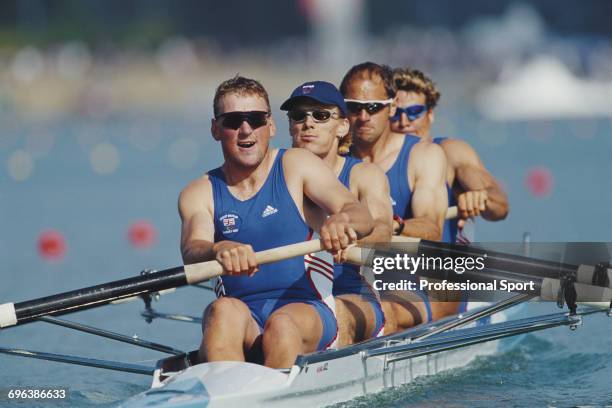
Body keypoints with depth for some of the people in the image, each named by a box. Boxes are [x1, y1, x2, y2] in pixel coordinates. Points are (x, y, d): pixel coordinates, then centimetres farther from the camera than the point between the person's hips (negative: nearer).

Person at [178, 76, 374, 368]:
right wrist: (219, 251, -37)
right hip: (244, 318, 1)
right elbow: (192, 250, -11)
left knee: (283, 324, -35)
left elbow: (362, 216, -7)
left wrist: (341, 219, -33)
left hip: (305, 308, -1)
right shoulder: (199, 194, 9)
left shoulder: (296, 166, 6)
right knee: (223, 311, -33)